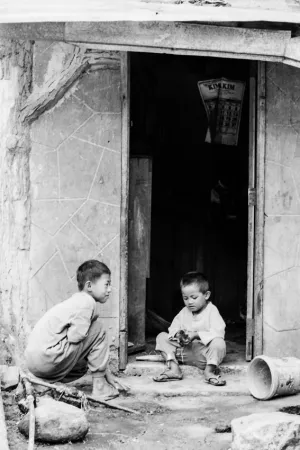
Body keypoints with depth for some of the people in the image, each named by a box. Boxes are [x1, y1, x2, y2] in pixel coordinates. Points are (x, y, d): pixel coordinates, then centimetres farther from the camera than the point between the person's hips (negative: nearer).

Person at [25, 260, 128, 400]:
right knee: (98, 330, -5)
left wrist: (108, 374, 19)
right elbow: (73, 338, -18)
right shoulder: (87, 303, -12)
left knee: (82, 365, 31)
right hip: (46, 358, -10)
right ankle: (99, 387, -3)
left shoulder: (79, 300, 19)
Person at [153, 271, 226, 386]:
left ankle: (209, 370, -26)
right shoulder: (184, 312, 14)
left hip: (204, 352, -6)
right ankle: (173, 367, -23)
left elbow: (218, 333, -17)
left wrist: (196, 335, -26)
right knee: (161, 337, -5)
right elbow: (174, 327, 13)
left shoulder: (212, 311, -4)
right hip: (185, 350, 6)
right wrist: (177, 334, -13)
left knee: (219, 343, -36)